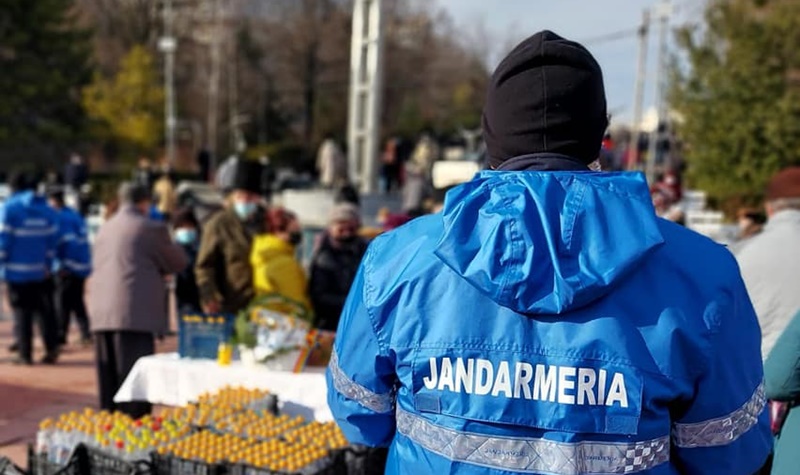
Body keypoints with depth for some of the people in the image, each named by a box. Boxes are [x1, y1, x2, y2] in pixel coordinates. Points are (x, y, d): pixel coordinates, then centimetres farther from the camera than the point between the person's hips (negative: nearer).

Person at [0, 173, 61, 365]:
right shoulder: (46, 209, 7)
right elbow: (53, 239, 6)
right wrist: (47, 264, 12)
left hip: (16, 271, -4)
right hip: (40, 270, 4)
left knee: (21, 312, 3)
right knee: (43, 311, 10)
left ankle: (25, 353, 3)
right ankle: (52, 349, 5)